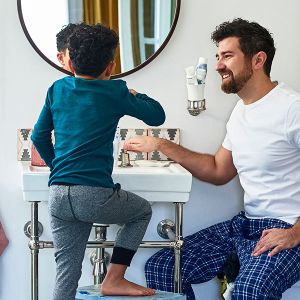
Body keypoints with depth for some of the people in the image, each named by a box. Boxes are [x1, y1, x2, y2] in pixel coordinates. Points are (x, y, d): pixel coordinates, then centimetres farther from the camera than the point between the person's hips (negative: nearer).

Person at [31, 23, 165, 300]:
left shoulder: (58, 89, 11)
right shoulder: (115, 92, -1)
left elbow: (39, 136, 18)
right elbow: (157, 116, 12)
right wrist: (134, 95, 28)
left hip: (58, 196, 5)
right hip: (95, 195, -4)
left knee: (67, 274, 11)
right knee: (143, 211, 23)